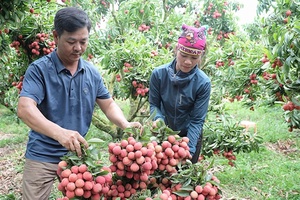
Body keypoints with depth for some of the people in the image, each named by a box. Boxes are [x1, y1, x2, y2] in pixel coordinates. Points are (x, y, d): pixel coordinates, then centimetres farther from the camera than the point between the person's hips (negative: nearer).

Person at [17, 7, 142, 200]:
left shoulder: (92, 73, 2)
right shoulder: (39, 69, -13)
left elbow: (108, 105, 9)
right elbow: (25, 109, -26)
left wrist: (125, 124, -13)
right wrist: (59, 133, -43)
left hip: (78, 155, 4)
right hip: (43, 156, -3)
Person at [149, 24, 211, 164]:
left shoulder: (203, 83, -23)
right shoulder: (158, 74, -19)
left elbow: (197, 120, -19)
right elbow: (153, 104, -6)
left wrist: (189, 149, -28)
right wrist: (158, 118, -28)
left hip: (189, 135, -1)